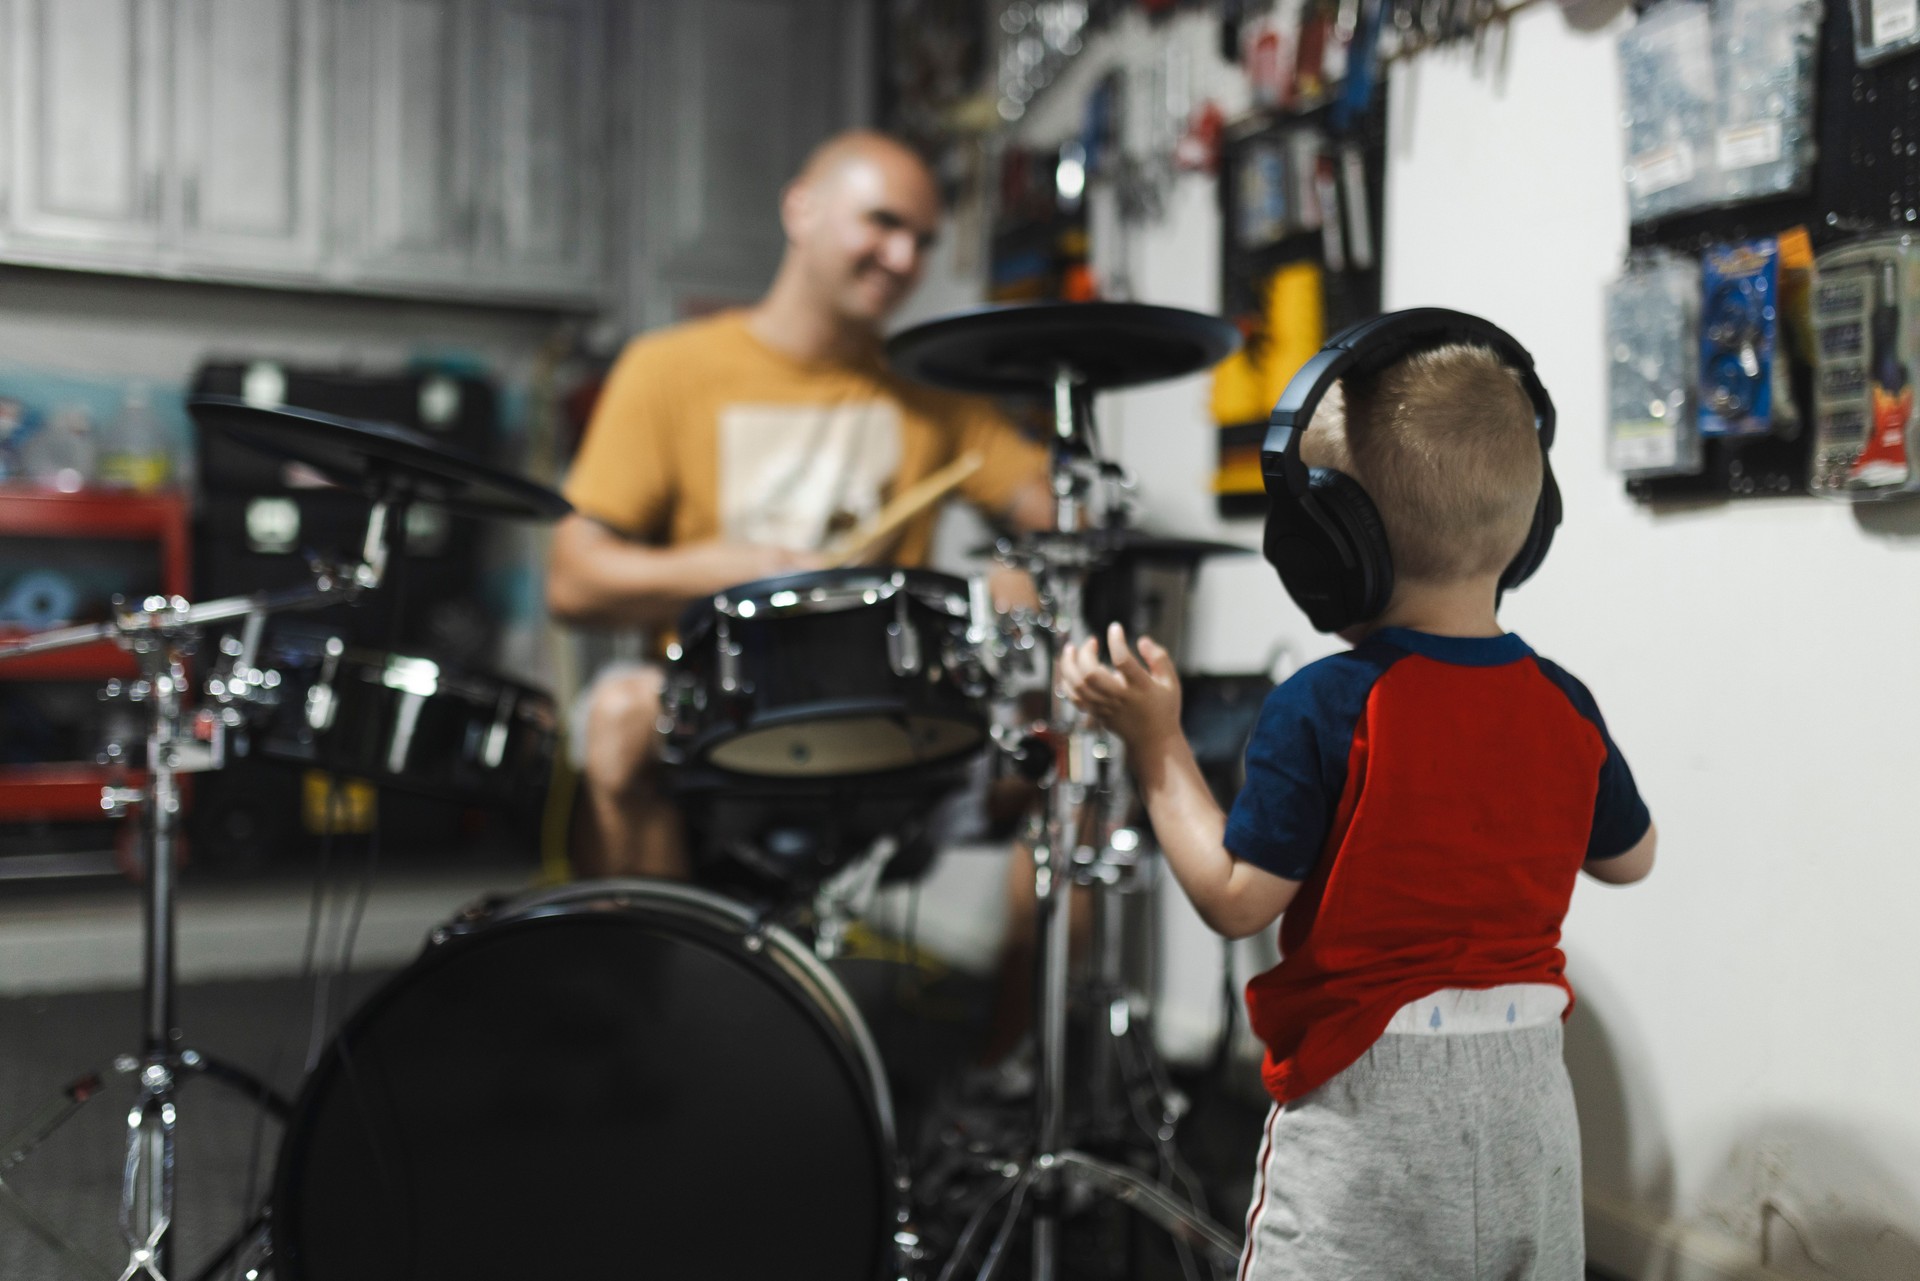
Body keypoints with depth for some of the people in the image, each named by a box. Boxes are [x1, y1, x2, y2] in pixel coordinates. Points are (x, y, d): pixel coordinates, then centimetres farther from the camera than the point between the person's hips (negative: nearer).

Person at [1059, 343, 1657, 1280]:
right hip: (1528, 1099, 6)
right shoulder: (1564, 707, -1)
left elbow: (1234, 901, -16)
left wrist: (1156, 745, -10)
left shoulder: (1322, 708, -18)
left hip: (1367, 1099, -5)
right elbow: (1630, 859, 14)